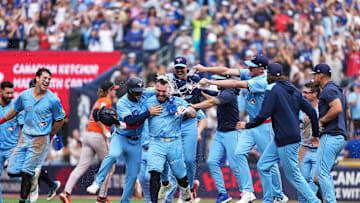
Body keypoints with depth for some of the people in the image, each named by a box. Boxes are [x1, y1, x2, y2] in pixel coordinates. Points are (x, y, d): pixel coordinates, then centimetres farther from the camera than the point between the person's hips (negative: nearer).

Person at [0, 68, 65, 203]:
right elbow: (15, 110, 21)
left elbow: (60, 120, 4)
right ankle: (38, 173, 26)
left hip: (40, 140, -5)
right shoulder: (25, 95, 2)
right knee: (12, 172, 2)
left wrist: (49, 135, 7)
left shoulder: (53, 100, -9)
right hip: (24, 137, 5)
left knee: (26, 173, -9)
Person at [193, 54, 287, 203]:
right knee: (239, 153, -6)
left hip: (265, 126, -8)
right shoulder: (249, 74, 2)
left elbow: (235, 84, -29)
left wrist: (210, 82, -29)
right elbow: (227, 71, 0)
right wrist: (205, 69, -10)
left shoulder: (263, 82, -23)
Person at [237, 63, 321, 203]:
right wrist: (315, 133, 15)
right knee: (263, 166, 12)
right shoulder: (294, 90, 12)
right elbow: (311, 110, 8)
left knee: (293, 176, -3)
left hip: (287, 141, -9)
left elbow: (263, 115, -17)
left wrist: (247, 125, -2)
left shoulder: (272, 90, -11)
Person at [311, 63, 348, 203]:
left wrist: (322, 121, -13)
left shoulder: (328, 89, -8)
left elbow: (337, 108, -24)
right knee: (323, 173, 13)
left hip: (331, 136, -10)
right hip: (341, 138, 10)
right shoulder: (339, 90, 24)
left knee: (322, 173, -13)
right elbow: (347, 113, 28)